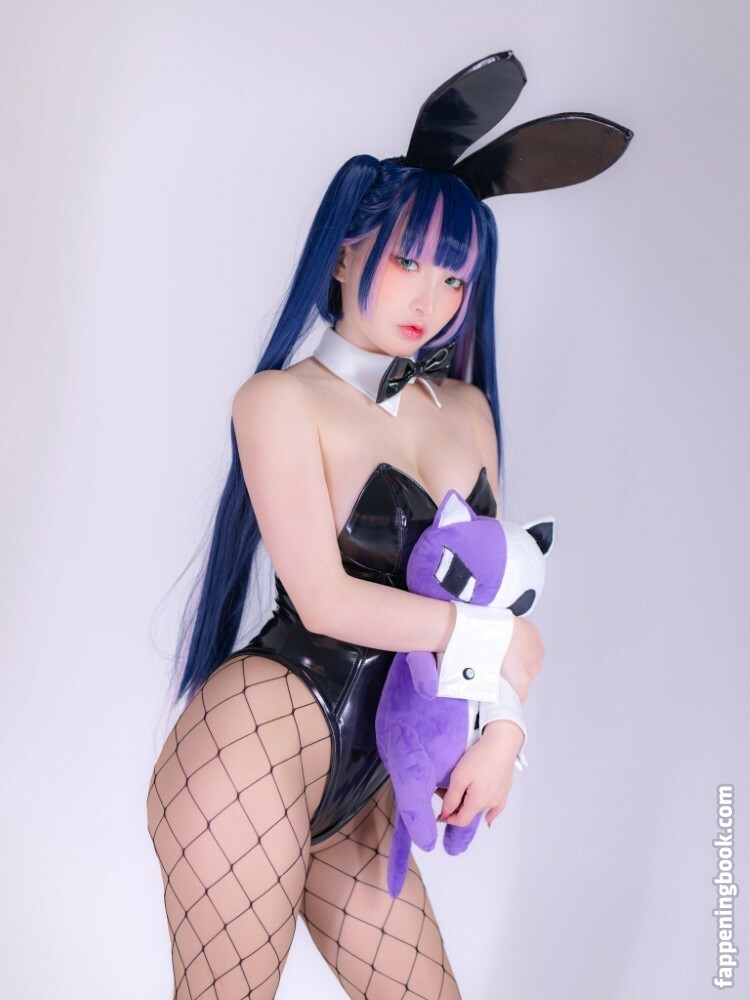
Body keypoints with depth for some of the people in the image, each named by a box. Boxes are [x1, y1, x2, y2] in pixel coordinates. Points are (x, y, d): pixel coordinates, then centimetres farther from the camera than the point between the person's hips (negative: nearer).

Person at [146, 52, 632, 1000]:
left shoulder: (465, 409, 14)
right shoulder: (282, 398, -6)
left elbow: (495, 586, 13)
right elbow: (326, 600, -14)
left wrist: (504, 727, -1)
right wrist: (496, 636, -7)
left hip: (359, 780, 7)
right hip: (262, 739, -7)